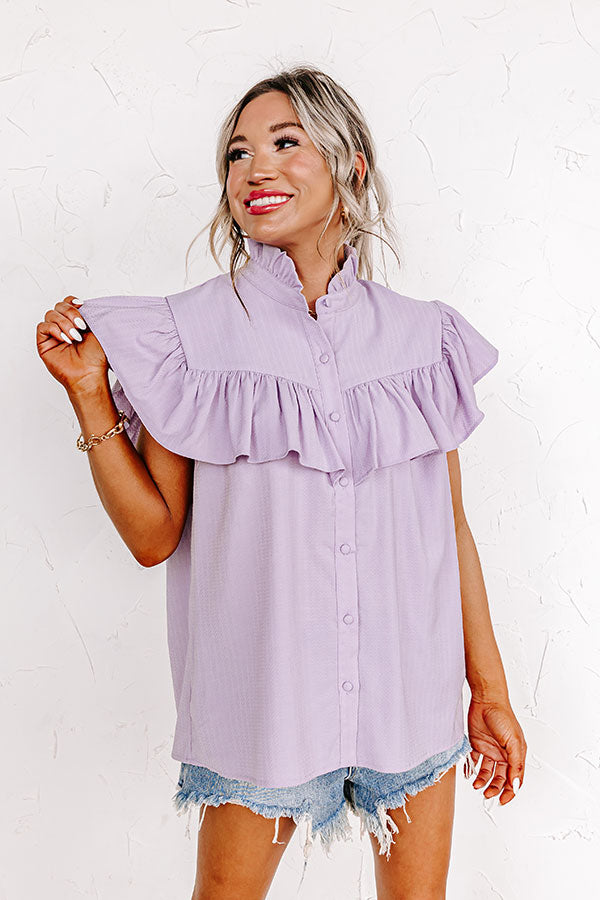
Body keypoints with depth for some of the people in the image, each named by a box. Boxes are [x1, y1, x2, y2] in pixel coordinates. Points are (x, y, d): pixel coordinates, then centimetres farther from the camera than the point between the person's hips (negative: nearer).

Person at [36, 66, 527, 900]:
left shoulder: (423, 336, -1)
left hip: (411, 694, 2)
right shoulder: (191, 333, -7)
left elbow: (451, 526, 4)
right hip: (260, 691, -2)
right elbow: (153, 535, -7)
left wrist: (490, 692, 7)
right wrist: (90, 393, -15)